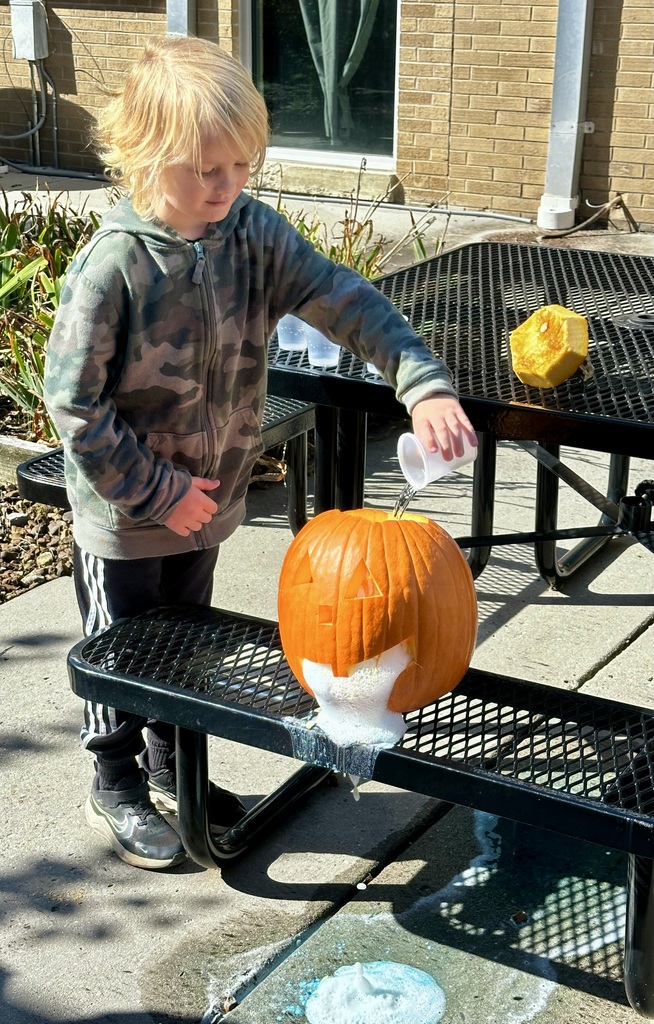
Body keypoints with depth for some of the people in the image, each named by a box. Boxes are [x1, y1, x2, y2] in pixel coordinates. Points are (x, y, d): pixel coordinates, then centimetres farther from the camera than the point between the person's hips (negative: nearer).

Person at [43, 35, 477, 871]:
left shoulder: (255, 235, -10)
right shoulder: (113, 265, -24)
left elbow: (348, 304, -13)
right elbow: (72, 400, -21)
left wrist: (424, 383, -28)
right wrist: (158, 491, -18)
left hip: (206, 502, 5)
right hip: (122, 516, -5)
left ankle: (170, 765, 44)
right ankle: (116, 788, 35)